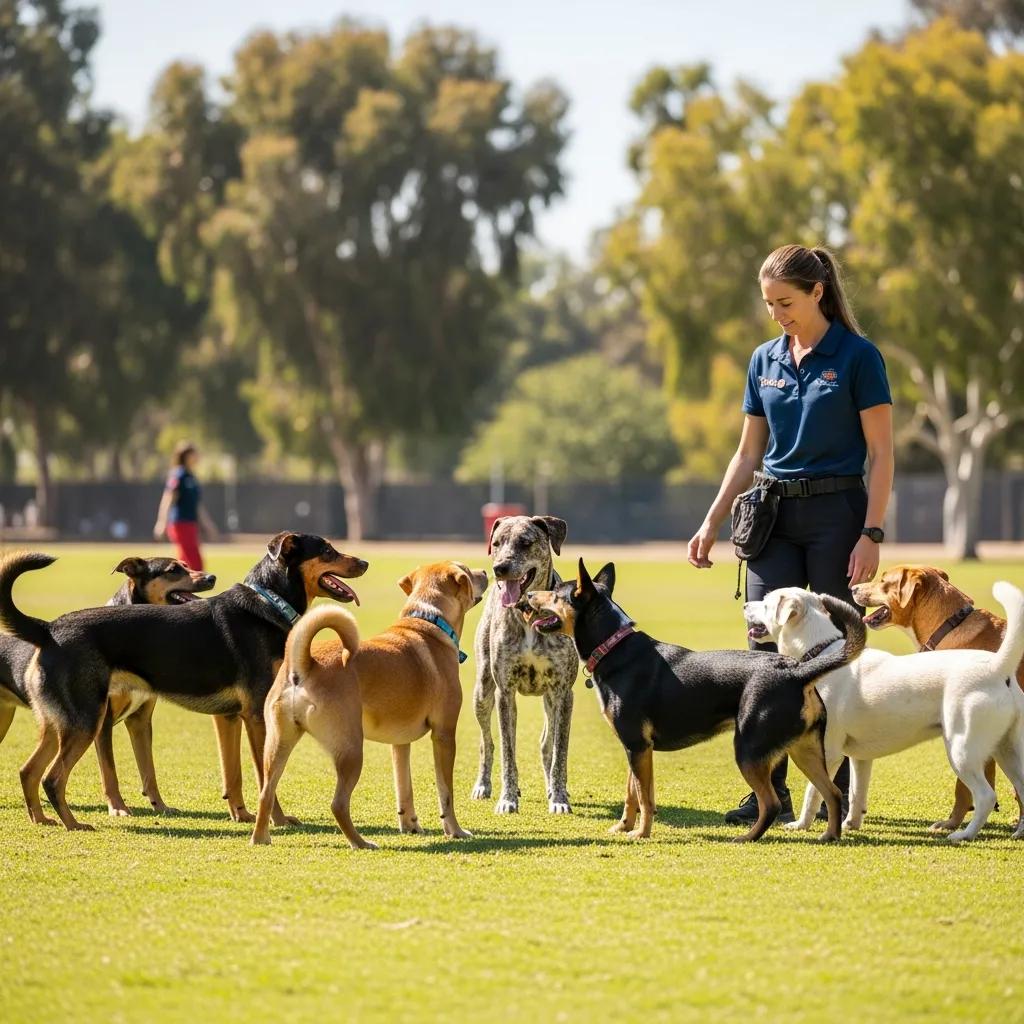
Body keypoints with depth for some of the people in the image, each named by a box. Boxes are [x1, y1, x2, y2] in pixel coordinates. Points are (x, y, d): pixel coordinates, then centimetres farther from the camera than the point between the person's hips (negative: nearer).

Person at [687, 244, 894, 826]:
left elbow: (881, 454, -8)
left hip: (837, 512, -5)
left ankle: (840, 790, 9)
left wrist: (872, 534, -15)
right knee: (768, 646, -2)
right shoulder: (765, 361, 10)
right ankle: (770, 790, 1)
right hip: (775, 514, 5)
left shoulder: (857, 357, -6)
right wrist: (712, 523, 10)